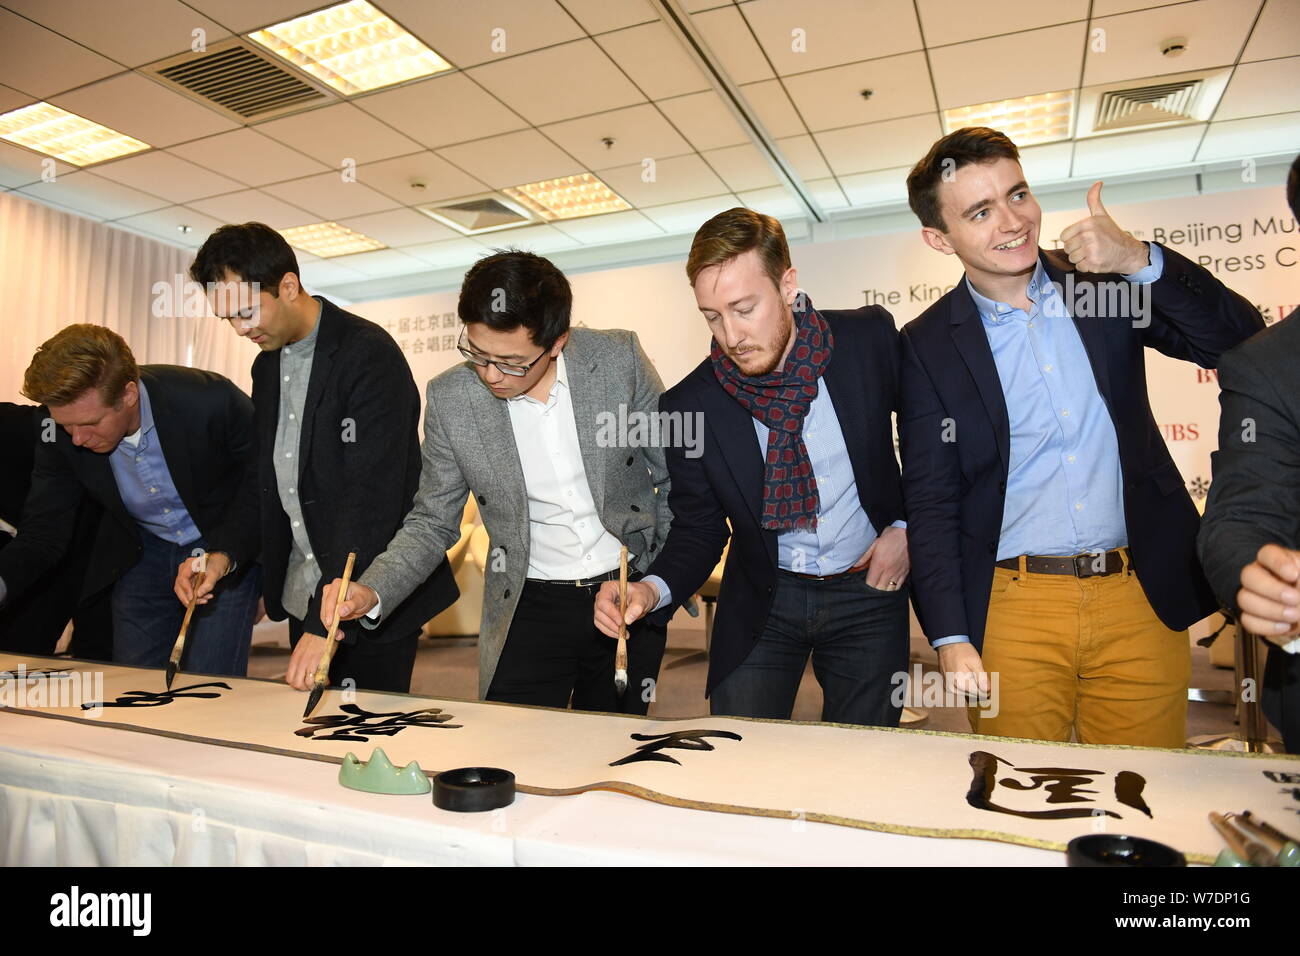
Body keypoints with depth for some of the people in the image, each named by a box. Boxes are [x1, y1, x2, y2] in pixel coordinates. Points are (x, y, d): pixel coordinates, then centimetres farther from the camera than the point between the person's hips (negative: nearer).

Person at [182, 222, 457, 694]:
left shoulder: (369, 354, -18)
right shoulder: (267, 365, 10)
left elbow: (371, 498, -25)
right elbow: (266, 479, 16)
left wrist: (327, 621, -27)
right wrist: (226, 553, -2)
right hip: (301, 597, 8)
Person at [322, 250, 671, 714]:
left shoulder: (620, 358, -13)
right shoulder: (449, 399, -11)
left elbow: (676, 475, -1)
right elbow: (433, 523, 0)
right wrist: (371, 593, -16)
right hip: (530, 607, 0)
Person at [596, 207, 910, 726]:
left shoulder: (870, 338, -13)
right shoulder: (690, 406, -13)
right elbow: (698, 531, -3)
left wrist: (907, 527, -5)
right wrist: (652, 589, -23)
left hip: (868, 591, 0)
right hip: (761, 604, 0)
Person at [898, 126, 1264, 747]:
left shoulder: (1106, 281, 5)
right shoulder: (927, 345, -3)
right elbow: (930, 501, -4)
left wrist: (1140, 260, -14)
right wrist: (950, 638, -10)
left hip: (1143, 597, 2)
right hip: (1013, 610, -2)